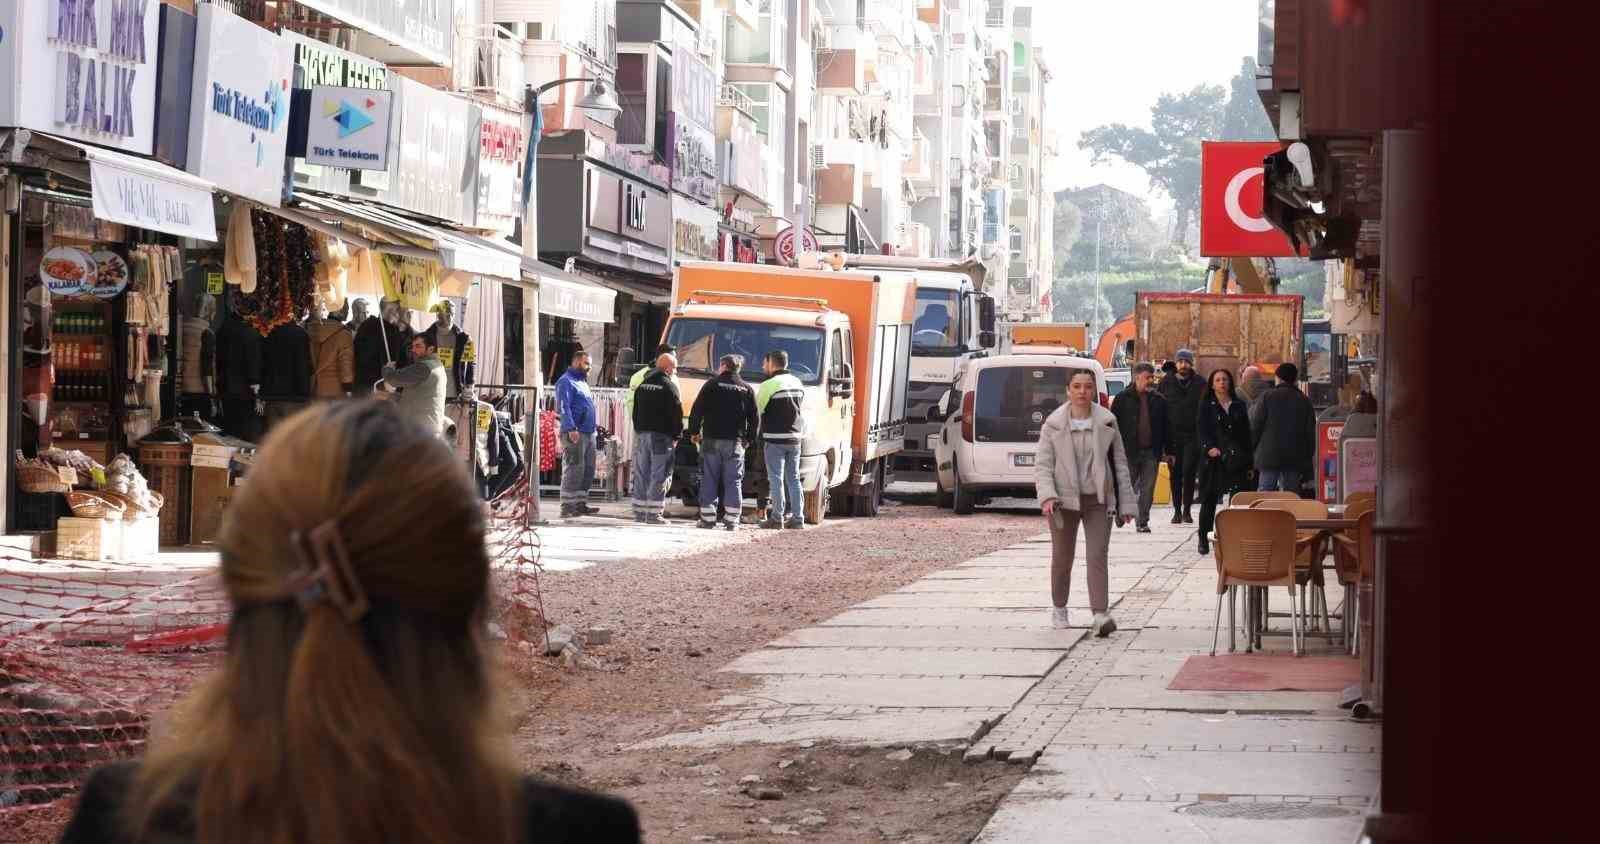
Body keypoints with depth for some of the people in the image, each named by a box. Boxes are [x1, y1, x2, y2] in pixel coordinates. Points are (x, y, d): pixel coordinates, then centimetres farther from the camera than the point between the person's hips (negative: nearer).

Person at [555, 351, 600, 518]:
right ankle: (567, 507, -11)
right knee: (573, 470, -11)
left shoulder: (582, 382, 23)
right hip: (575, 433, -10)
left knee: (588, 469, 10)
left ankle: (580, 504, 17)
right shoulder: (566, 382, -6)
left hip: (589, 433, 10)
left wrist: (594, 429, 20)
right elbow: (564, 406, -17)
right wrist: (571, 428, -26)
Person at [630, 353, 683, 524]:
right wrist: (676, 435, -3)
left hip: (641, 433, 6)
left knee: (641, 475, 10)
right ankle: (653, 514, -7)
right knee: (658, 476, -4)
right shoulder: (669, 386, -9)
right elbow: (676, 412, -11)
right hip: (661, 435, -6)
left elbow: (635, 410, 17)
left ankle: (639, 512, 11)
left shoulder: (643, 384, 13)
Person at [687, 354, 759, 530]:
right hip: (735, 443, 1)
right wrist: (749, 438, 16)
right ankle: (731, 520, -2)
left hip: (711, 441, -1)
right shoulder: (747, 389, 8)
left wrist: (694, 431, 8)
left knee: (709, 481, 3)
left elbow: (696, 411, -2)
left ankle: (708, 518, 0)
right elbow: (754, 418, 8)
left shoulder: (711, 386, 2)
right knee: (733, 482, 3)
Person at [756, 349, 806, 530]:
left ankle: (777, 517, -2)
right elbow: (800, 411, 14)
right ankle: (797, 517, 10)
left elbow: (758, 410, -5)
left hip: (775, 440, -6)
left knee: (776, 479, -2)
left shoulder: (769, 385, -12)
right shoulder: (798, 384, 11)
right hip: (794, 439, 6)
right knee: (793, 479, 10)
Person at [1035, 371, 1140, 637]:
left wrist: (1126, 504, 3)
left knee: (1097, 556, -10)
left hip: (1098, 500, 0)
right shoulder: (1054, 424, -2)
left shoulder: (1106, 422, 2)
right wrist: (1047, 496, -18)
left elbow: (1120, 463, 6)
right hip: (1064, 499, 0)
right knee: (1062, 557, 11)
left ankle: (1100, 615, -16)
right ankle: (1059, 609, 30)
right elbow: (1043, 465, -2)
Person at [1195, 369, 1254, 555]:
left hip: (1236, 459, 1)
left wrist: (1248, 462, 7)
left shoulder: (1239, 405, 13)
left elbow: (1246, 433, 13)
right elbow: (1201, 430, -3)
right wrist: (1209, 447, -22)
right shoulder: (1206, 406, 7)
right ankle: (1204, 538, 9)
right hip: (1213, 458, -1)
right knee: (1209, 499, 2)